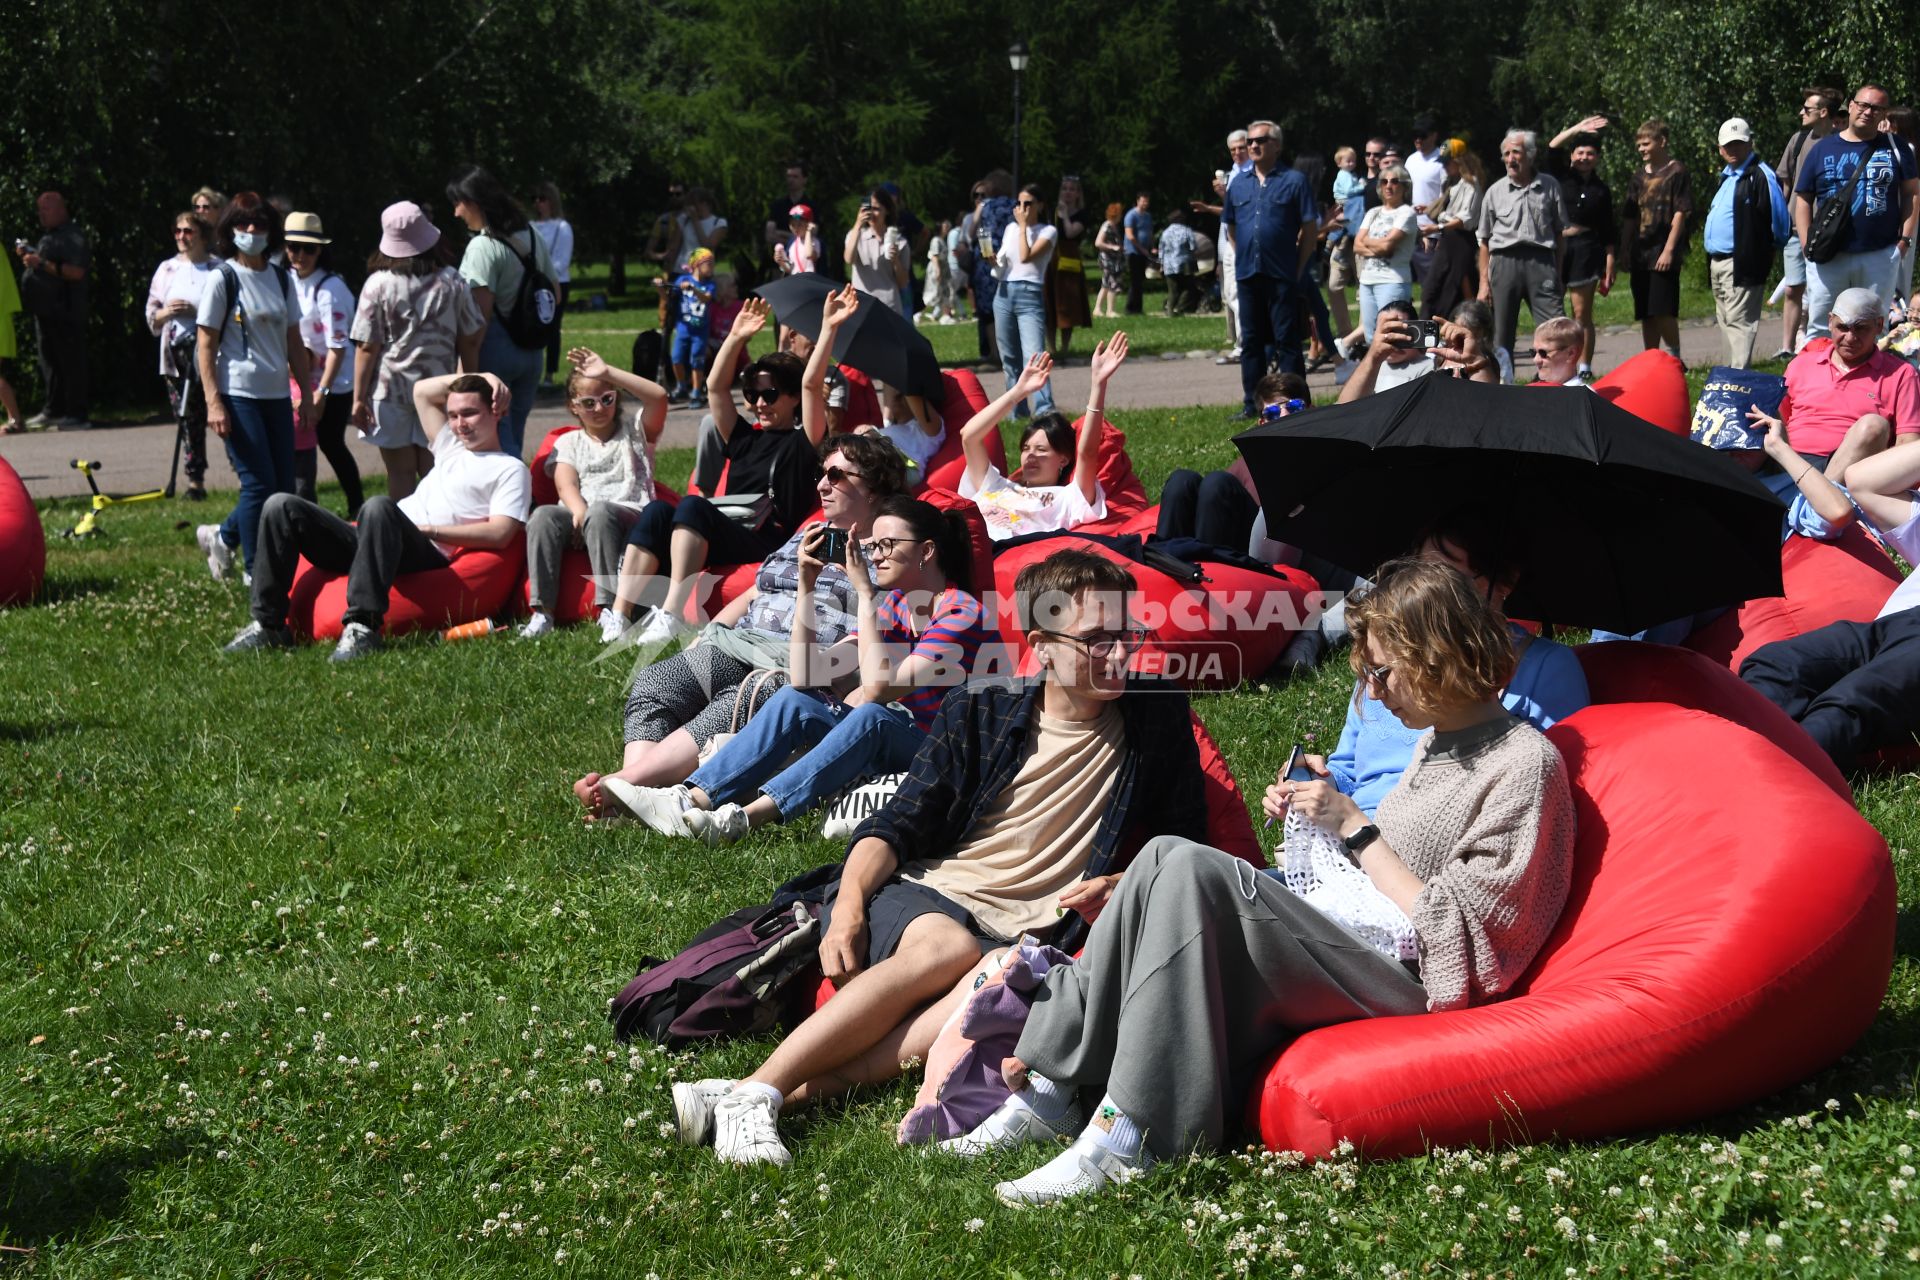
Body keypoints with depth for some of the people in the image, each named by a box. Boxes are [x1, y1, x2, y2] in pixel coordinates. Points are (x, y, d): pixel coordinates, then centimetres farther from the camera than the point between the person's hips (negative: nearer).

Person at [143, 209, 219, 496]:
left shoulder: (217, 269, -2)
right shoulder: (167, 269, 13)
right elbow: (151, 316, 15)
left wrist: (197, 311, -17)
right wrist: (167, 313, -6)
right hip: (176, 355, 5)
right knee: (189, 420, 8)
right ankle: (195, 480, 15)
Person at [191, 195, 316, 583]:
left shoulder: (280, 278, 11)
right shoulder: (223, 278, -5)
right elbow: (205, 345, -7)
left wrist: (308, 394, 12)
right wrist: (213, 403, -14)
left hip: (277, 395, 6)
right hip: (239, 395, -6)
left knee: (284, 488, 6)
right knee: (259, 484, -7)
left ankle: (221, 536, 27)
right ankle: (256, 573, 6)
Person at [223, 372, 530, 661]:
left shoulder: (510, 470, 9)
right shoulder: (452, 447, 31)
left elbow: (499, 534, -7)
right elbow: (422, 390, 39)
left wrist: (430, 530, -9)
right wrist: (478, 378, 31)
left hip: (428, 558, -8)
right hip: (376, 544, 8)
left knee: (380, 507, -40)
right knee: (282, 506, -7)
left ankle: (362, 625, -43)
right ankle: (268, 624, -12)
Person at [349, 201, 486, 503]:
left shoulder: (378, 284, -8)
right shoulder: (452, 282, 0)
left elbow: (367, 347, -8)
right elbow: (470, 340, 5)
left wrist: (359, 396, -3)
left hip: (390, 389, -2)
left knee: (401, 472, 4)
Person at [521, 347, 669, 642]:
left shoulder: (633, 430, 15)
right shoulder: (568, 443, 20)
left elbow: (658, 396, -6)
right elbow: (566, 484, 1)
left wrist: (607, 372, -12)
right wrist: (580, 512, -23)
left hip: (630, 516, -3)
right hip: (580, 519, 3)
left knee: (600, 511, -38)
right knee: (543, 515, -30)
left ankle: (610, 609, -44)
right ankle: (541, 611, -34)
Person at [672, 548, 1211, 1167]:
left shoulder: (1157, 718, 10)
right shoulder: (982, 708, 8)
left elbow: (1187, 847, 15)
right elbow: (899, 824, 7)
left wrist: (1126, 884, -6)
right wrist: (849, 905, -11)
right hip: (925, 900, 0)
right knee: (950, 948, -37)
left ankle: (801, 1089, -44)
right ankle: (755, 1091, -40)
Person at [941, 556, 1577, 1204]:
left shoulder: (1524, 763, -9)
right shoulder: (1436, 740, 19)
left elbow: (1455, 931, -15)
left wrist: (1355, 825, -11)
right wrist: (1314, 816, 10)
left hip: (1400, 977, -9)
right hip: (1341, 938, 9)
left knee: (1192, 867, -26)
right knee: (1165, 856, -11)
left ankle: (1127, 1132, -31)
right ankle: (1049, 1085, -15)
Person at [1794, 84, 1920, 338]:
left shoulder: (1895, 148, 7)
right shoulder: (1822, 149, 7)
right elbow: (1803, 199, 7)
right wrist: (1807, 245, -3)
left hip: (1880, 257, 1)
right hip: (1828, 257, 0)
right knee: (1819, 328, 0)